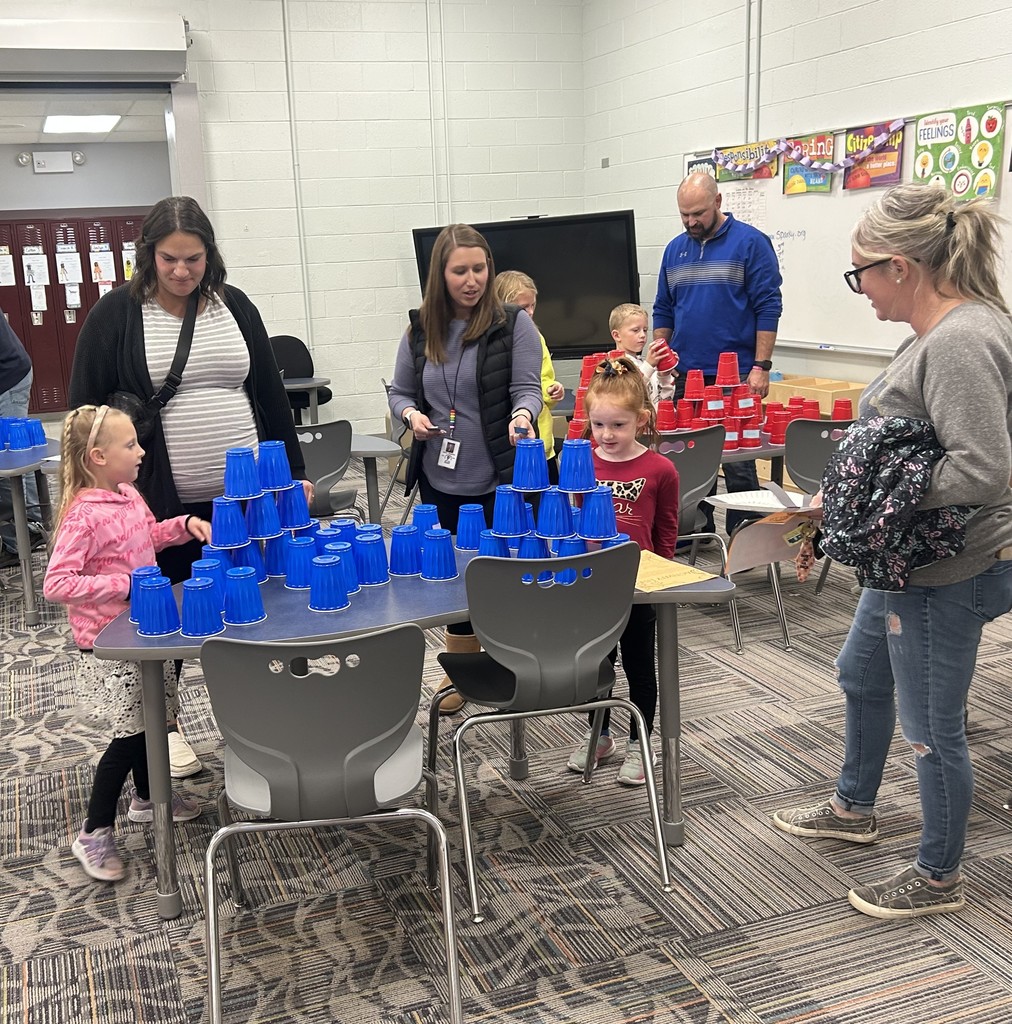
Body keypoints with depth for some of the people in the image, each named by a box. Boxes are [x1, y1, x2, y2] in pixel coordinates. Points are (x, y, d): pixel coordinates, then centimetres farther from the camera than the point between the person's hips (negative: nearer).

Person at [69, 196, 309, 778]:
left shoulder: (234, 306, 6)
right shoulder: (117, 315, -3)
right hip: (160, 501, -2)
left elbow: (270, 394, 9)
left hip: (245, 493, 3)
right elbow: (87, 408, -2)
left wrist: (294, 471, 8)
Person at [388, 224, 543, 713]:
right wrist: (412, 414, -7)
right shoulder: (420, 330, 5)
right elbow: (399, 392, 14)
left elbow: (527, 387, -8)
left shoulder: (513, 323, -5)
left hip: (501, 481, -3)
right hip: (441, 481, 4)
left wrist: (521, 416, -30)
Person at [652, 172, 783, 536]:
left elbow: (768, 307, -6)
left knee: (737, 465, -2)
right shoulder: (675, 249, 13)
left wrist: (761, 367, -13)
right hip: (684, 376, 5)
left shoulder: (750, 243, -3)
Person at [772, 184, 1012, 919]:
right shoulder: (942, 330, 6)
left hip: (946, 575, -11)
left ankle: (939, 879, 28)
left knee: (931, 727, 6)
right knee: (862, 677, 26)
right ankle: (853, 809, 49)